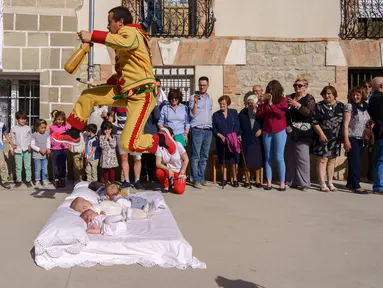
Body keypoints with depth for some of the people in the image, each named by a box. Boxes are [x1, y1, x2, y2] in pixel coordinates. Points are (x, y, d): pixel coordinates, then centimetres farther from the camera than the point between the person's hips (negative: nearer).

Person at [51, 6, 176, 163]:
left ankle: (162, 139, 8)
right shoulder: (126, 35, 20)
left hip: (141, 96, -10)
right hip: (125, 91, 10)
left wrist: (92, 36, -34)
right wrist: (107, 85, 18)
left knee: (128, 144, -16)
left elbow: (124, 42, -39)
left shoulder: (131, 32, -11)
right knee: (88, 95, 8)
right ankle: (73, 134, 21)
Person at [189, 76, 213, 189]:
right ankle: (196, 180, -3)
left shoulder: (210, 99, 17)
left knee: (204, 156, 7)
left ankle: (201, 177, 13)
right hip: (197, 130, -5)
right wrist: (195, 103, -19)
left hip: (208, 130, 5)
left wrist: (210, 126, 13)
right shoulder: (193, 98, -1)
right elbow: (192, 115, -7)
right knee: (196, 156, -6)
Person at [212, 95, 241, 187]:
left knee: (234, 160, -3)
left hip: (233, 141, -1)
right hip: (221, 141, 1)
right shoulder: (216, 115, 6)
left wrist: (236, 136, -9)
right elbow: (214, 129, 2)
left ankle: (235, 179, 5)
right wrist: (221, 136, -11)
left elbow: (238, 126, 4)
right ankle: (224, 179, 15)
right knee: (223, 160, 5)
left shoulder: (234, 112, 6)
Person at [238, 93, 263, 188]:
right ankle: (247, 180, 11)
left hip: (257, 139, 0)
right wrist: (239, 135, -2)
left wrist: (261, 129, -7)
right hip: (246, 140, 0)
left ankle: (258, 180, 12)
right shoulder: (243, 112, 3)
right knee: (246, 160, 2)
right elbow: (238, 125, 7)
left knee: (257, 159, 2)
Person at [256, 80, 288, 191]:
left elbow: (281, 114, -13)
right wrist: (262, 103, -7)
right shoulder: (265, 101, 9)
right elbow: (258, 116, 4)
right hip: (267, 132, 4)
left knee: (279, 158, -6)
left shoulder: (282, 100, 1)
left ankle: (282, 183, -2)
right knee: (268, 157, 4)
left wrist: (271, 104, -14)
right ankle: (269, 182, 7)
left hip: (279, 132, -4)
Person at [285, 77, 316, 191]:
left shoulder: (309, 98, 1)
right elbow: (285, 113, 23)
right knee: (290, 158, 6)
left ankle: (304, 183, -3)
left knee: (302, 158, -8)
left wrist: (297, 105, -26)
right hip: (290, 132, 5)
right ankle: (291, 181, 14)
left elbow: (309, 112, -16)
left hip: (302, 133, -5)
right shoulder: (290, 97, 16)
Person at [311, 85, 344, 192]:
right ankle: (322, 183, -1)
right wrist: (321, 134, -14)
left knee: (332, 160, 10)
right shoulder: (319, 106, -2)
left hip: (335, 138, 4)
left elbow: (344, 121, 12)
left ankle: (330, 182, 18)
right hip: (323, 137, -4)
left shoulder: (341, 106, 8)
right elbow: (314, 122, -7)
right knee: (323, 159, -5)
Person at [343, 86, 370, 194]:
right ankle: (356, 186, -5)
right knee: (355, 162, -7)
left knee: (357, 162, 10)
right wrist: (346, 140, -15)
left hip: (362, 139, 5)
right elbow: (345, 124, -9)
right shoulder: (350, 106, -5)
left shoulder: (366, 107, 10)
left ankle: (350, 183, 22)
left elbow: (368, 123, 18)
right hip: (352, 138, -5)